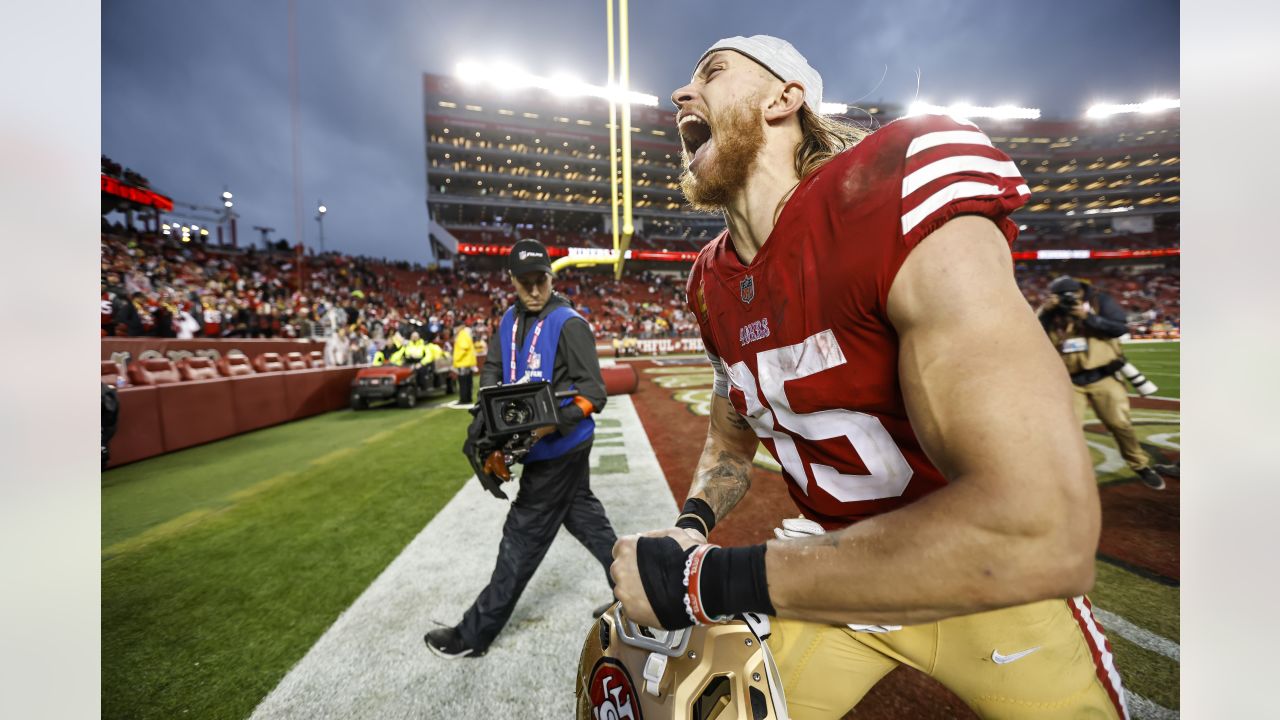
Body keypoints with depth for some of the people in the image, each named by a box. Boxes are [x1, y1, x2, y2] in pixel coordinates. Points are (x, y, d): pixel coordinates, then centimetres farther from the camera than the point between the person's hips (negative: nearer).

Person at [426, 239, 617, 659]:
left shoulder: (569, 324, -16)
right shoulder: (510, 320, 8)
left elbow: (593, 394, -17)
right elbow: (493, 367, 11)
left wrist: (551, 425, -30)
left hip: (559, 448, -8)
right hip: (551, 449, 8)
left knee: (524, 538, 6)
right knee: (586, 522, 21)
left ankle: (475, 635, 25)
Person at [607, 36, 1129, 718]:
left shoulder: (897, 196, -26)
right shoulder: (712, 283, -4)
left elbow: (1038, 530, -34)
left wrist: (710, 578, -30)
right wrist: (688, 528, -11)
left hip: (991, 584, -3)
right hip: (838, 571, 5)